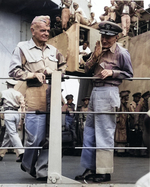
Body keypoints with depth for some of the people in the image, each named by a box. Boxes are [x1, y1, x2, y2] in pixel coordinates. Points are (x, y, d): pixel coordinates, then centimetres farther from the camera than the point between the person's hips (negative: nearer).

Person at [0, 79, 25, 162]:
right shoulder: (18, 93, 12)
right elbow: (23, 105, 3)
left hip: (8, 113, -5)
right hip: (17, 114, 5)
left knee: (13, 133, -10)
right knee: (7, 134, 14)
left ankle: (21, 152, -24)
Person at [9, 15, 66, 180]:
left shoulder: (53, 50, 20)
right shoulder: (22, 48, 4)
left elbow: (63, 68, 29)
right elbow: (14, 71, -2)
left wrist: (55, 72, 8)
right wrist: (33, 74, -13)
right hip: (35, 100, -5)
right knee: (35, 138, -5)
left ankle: (42, 171, 13)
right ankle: (28, 165, 21)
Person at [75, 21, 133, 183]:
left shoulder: (121, 53, -3)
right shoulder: (100, 49, 16)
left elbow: (129, 74, -1)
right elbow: (87, 68, 11)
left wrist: (111, 72, -13)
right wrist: (95, 55, -4)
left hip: (108, 92, -8)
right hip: (95, 91, 8)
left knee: (104, 133, -5)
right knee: (89, 131, 9)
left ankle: (105, 172, 4)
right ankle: (91, 168, 18)